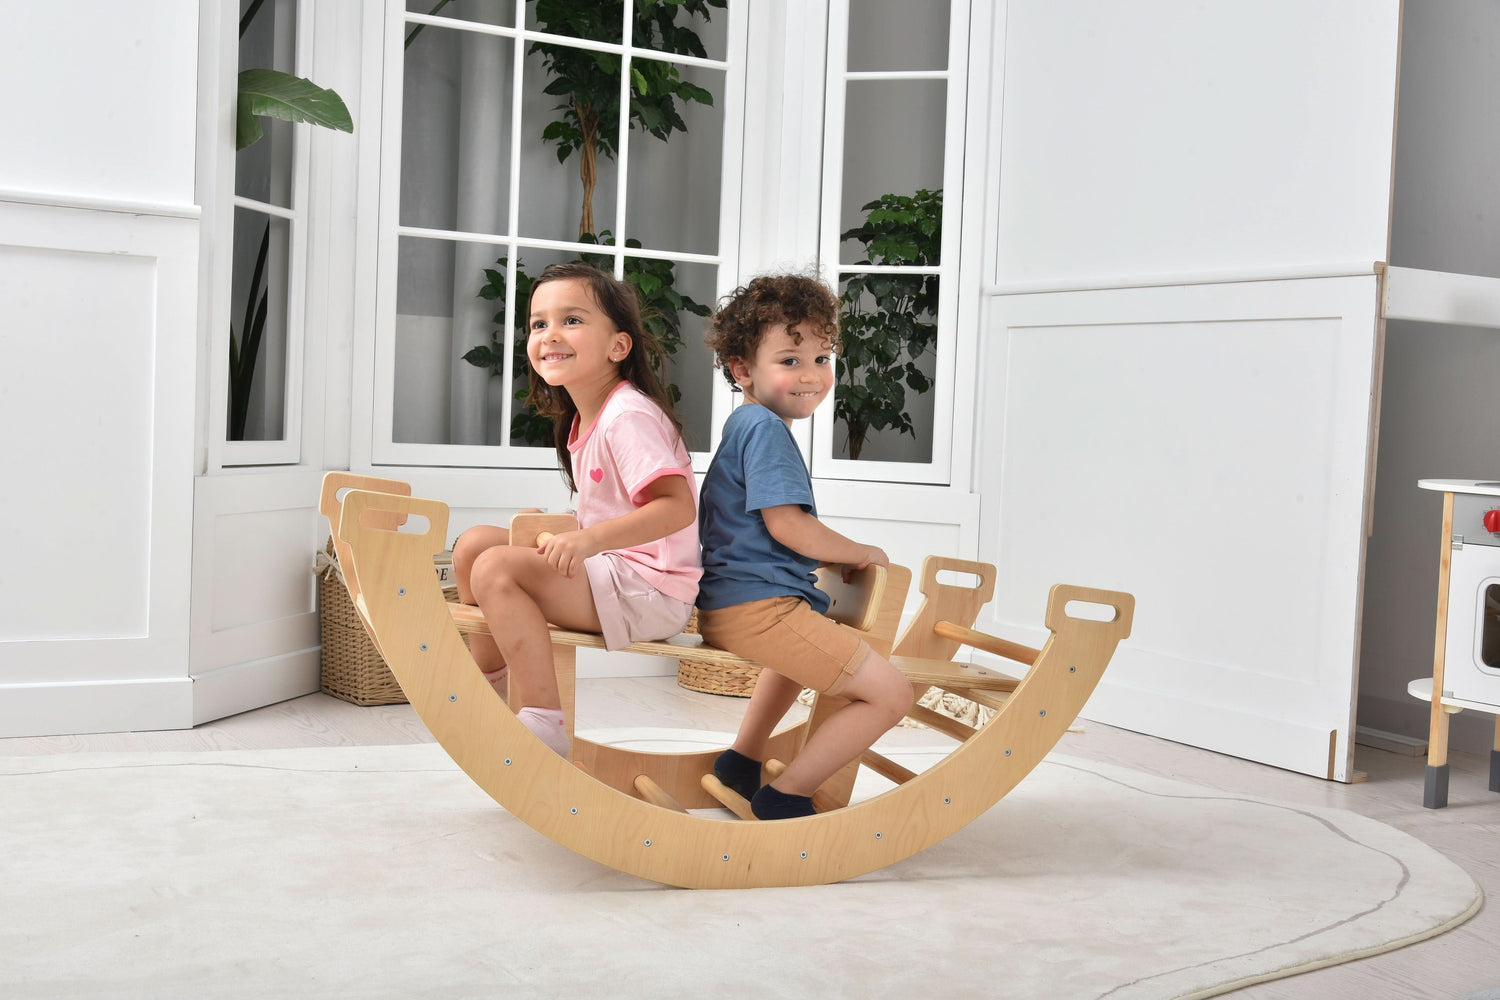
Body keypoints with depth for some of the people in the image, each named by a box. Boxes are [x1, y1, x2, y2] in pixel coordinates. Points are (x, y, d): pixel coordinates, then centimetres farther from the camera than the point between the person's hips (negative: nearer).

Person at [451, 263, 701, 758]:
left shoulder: (627, 417, -16)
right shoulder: (583, 420, 15)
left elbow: (676, 507, -27)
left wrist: (589, 538, -34)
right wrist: (556, 530, 11)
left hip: (650, 593, -10)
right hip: (610, 575, 10)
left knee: (496, 568, -25)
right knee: (474, 542, 12)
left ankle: (543, 724, -24)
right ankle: (490, 686, 20)